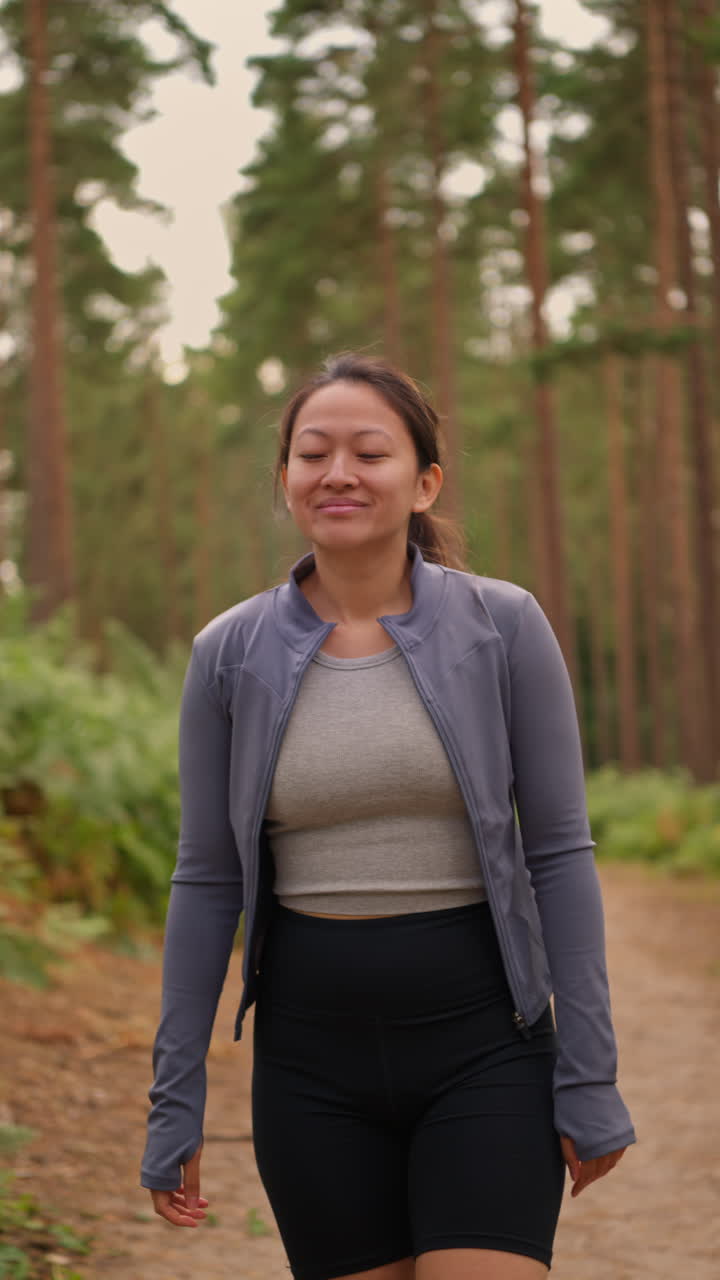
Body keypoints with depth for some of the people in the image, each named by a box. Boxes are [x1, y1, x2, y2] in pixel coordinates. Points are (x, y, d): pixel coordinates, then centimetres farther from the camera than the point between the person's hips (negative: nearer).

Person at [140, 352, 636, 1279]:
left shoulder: (502, 626, -3)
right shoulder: (230, 654, 1)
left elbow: (560, 853, -2)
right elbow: (207, 879, 4)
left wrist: (589, 1076, -5)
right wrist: (173, 1101, 3)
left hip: (481, 1040, -2)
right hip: (313, 1053, 2)